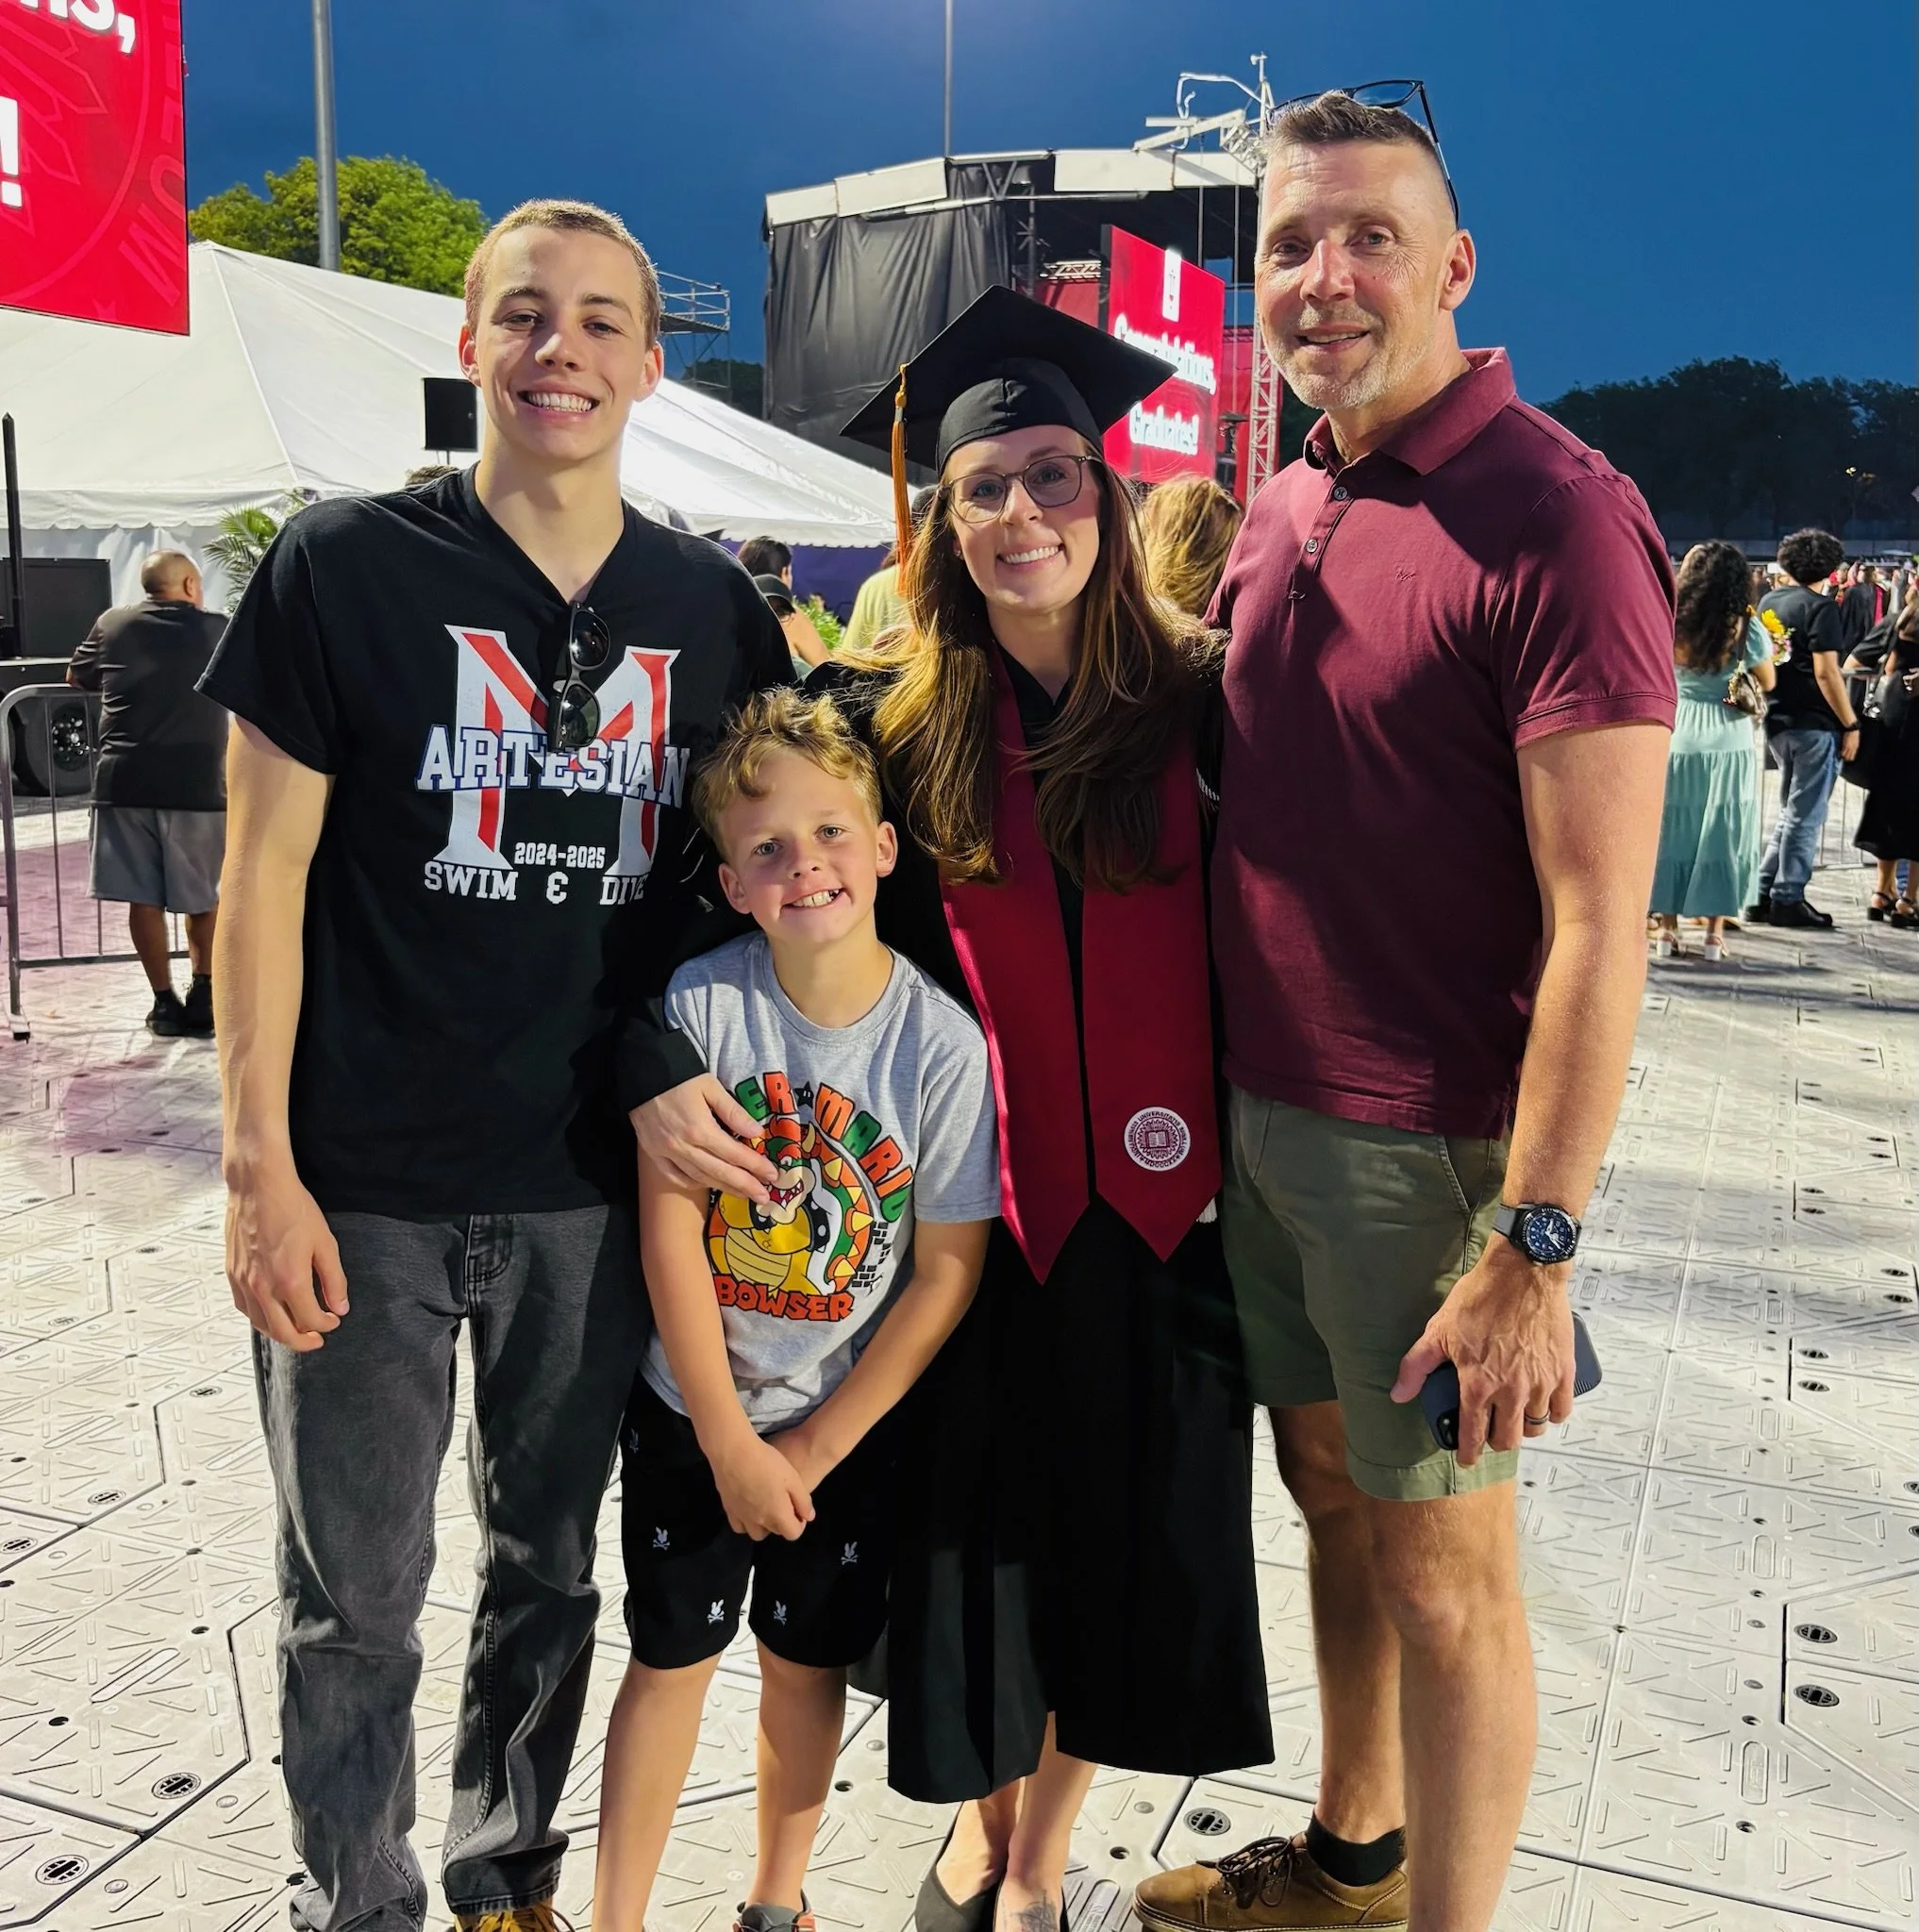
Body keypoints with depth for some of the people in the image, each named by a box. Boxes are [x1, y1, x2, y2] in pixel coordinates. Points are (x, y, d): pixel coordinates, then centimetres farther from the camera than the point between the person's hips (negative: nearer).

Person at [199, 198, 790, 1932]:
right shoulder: (344, 566, -5)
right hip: (364, 1191, -2)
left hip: (599, 1187, 3)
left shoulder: (714, 608, 4)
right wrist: (258, 1163, -10)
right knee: (356, 1594, 10)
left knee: (551, 1568, 18)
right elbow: (268, 869, -5)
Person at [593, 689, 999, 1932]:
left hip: (850, 1424, 0)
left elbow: (947, 1276, -12)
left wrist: (813, 1450, -9)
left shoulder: (943, 1042, -17)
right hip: (694, 1409, 0)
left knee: (804, 1663, 15)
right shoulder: (703, 1004, -15)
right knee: (672, 1656, 10)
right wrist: (730, 1444, -12)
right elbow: (670, 1231, -13)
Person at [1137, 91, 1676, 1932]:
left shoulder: (1554, 514, -16)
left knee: (1440, 1572, 6)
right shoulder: (1282, 507, 9)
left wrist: (1534, 1245, -22)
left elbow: (1599, 921, -20)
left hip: (1429, 1149, -8)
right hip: (1259, 1118, 8)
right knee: (1331, 1498, 21)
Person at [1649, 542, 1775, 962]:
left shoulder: (1667, 623, -8)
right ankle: (1714, 934, 10)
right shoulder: (1746, 629, -9)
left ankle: (1668, 930, 12)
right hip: (1728, 741, -1)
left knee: (1671, 831, 9)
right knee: (1721, 835, 7)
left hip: (1674, 737, 1)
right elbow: (1767, 683, 4)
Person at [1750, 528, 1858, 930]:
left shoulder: (1768, 603, 9)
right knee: (1806, 817, 1)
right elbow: (1826, 673, -17)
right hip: (1815, 724, -7)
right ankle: (1787, 901, 5)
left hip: (1777, 721, 7)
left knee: (1791, 812, 18)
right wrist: (1851, 724, -12)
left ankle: (1763, 896, 17)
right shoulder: (1820, 607, -12)